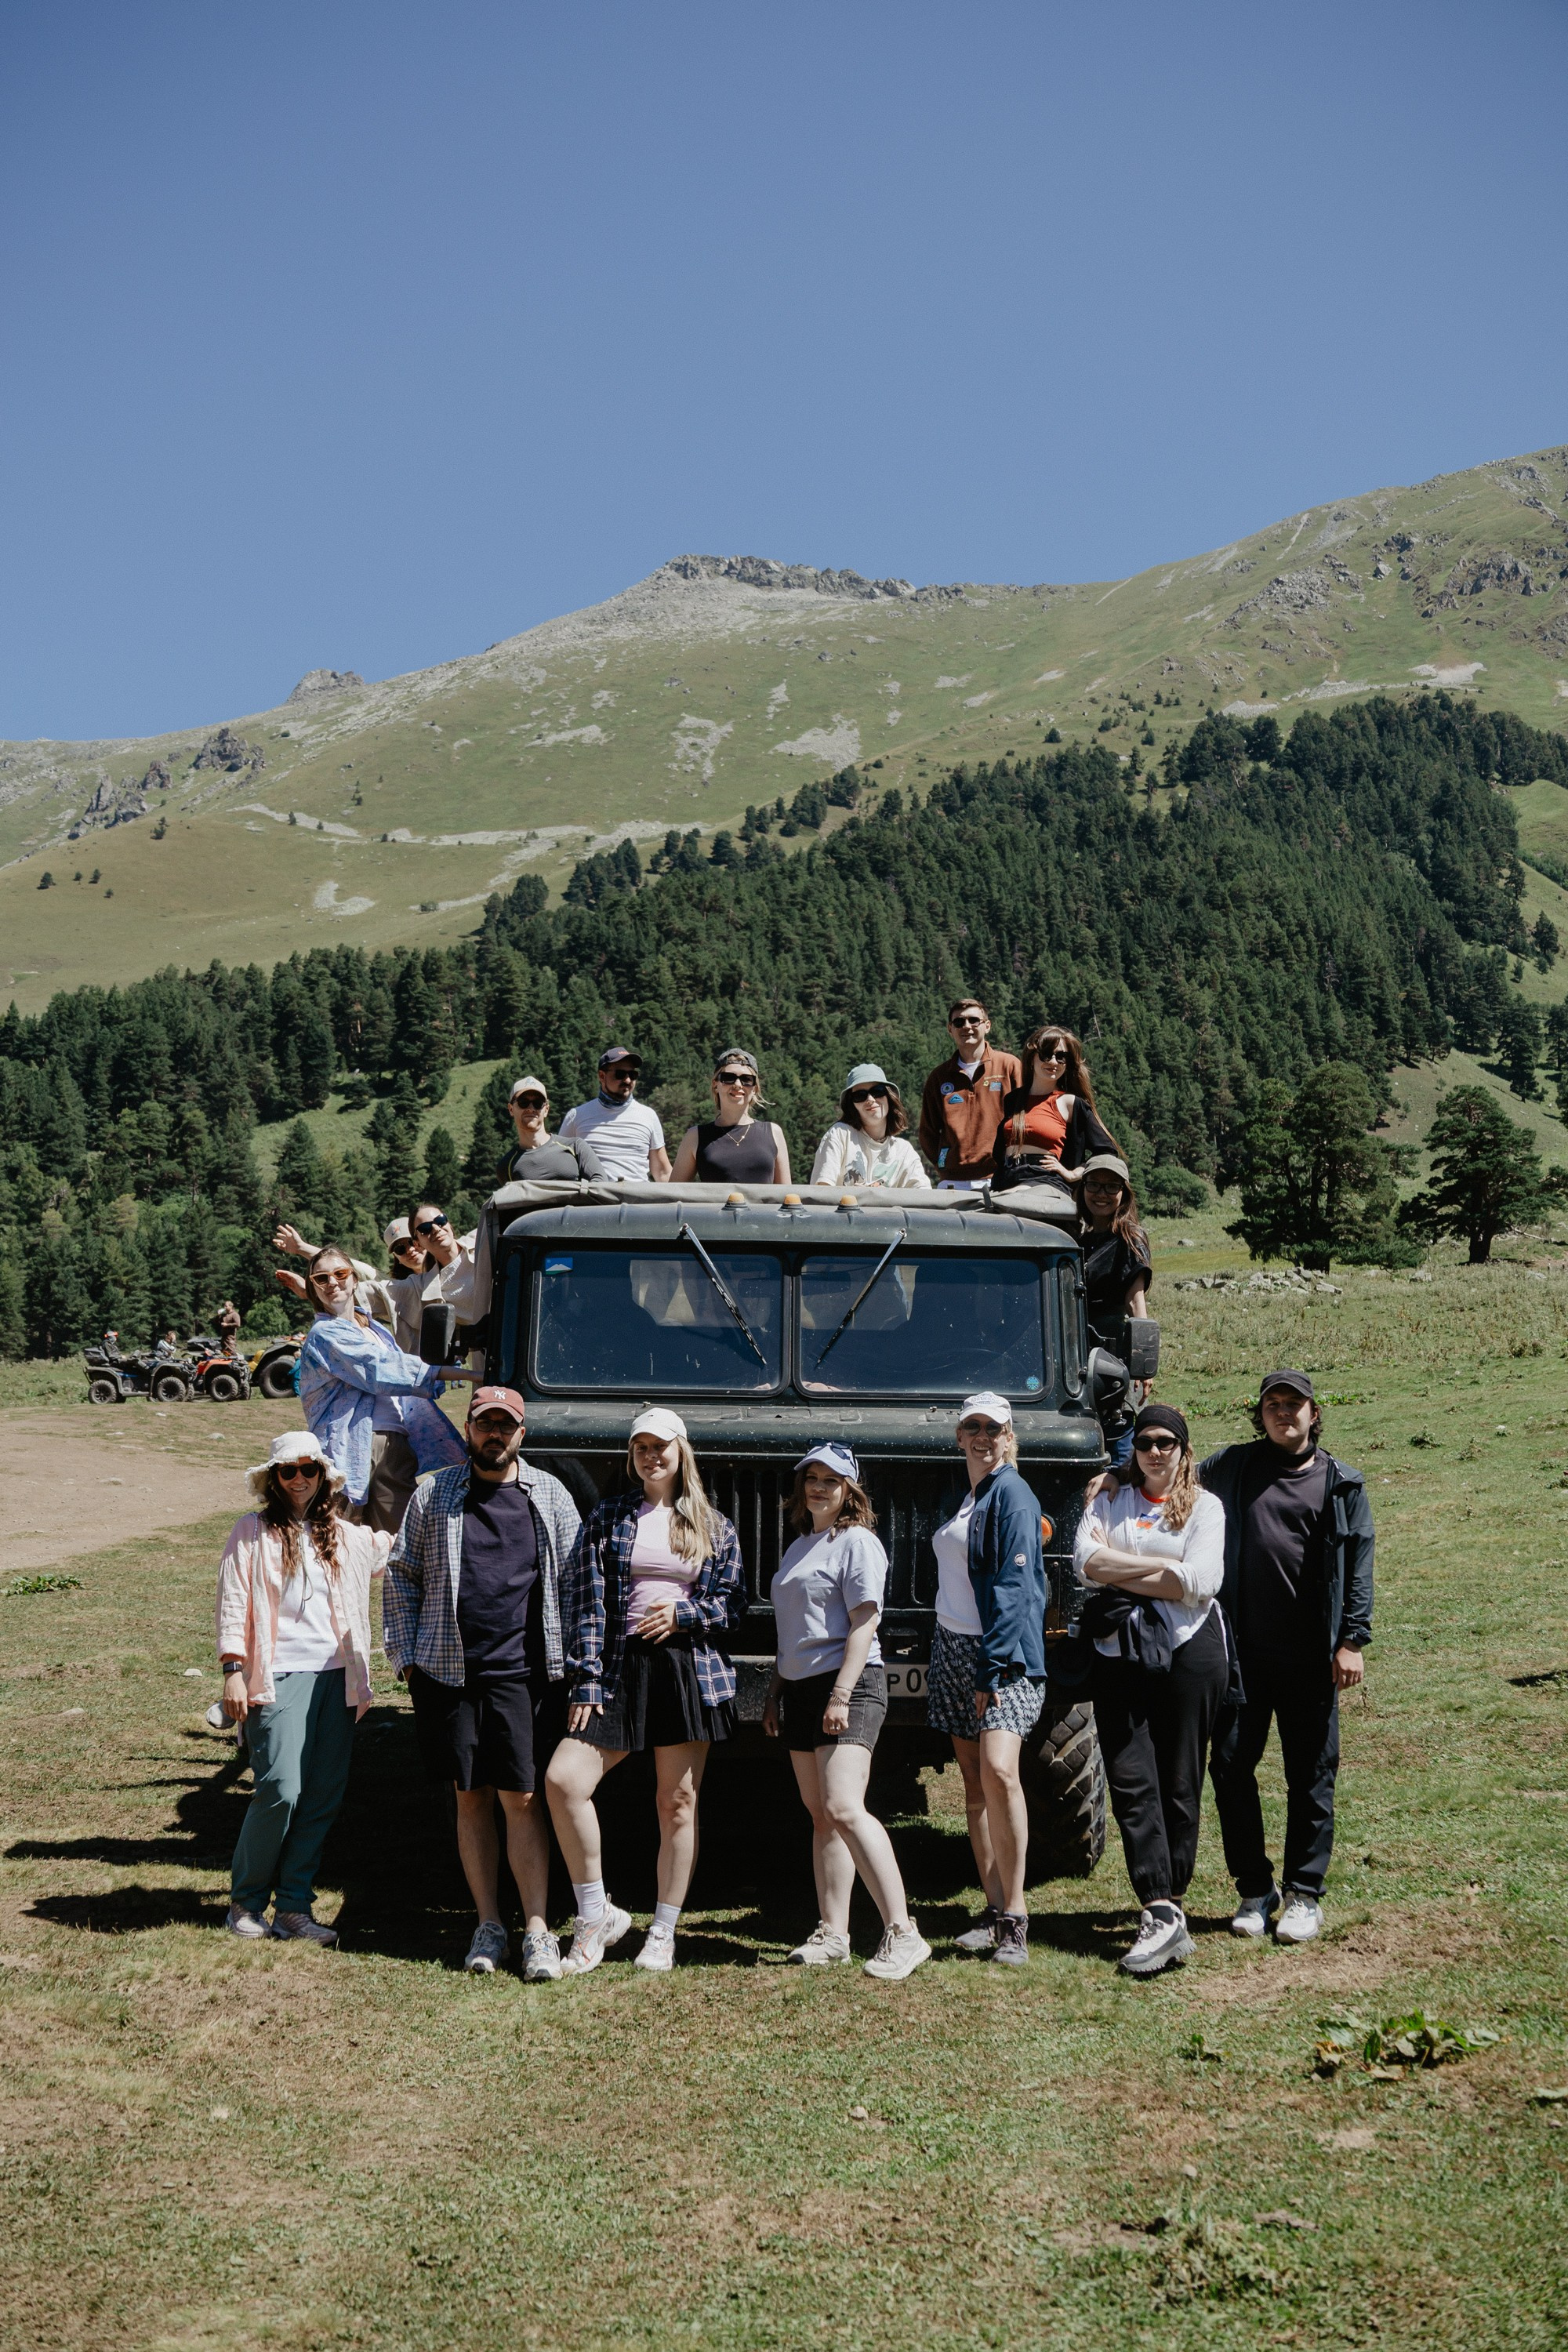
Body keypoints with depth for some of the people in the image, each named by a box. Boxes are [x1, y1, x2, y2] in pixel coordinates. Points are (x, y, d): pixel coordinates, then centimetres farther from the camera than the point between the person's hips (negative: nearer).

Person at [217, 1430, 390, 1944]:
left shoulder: (346, 1537, 16)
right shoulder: (253, 1531, 4)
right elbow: (233, 1603, 0)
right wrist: (234, 1672, -7)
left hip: (335, 1677, 5)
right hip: (279, 1676, -5)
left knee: (324, 1795, 1)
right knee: (281, 1790, -13)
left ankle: (294, 1906, 10)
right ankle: (245, 1902, 5)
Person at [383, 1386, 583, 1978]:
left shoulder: (550, 1496, 6)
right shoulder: (433, 1495, 7)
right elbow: (401, 1575, 12)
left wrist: (572, 1658, 4)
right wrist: (404, 1654, 5)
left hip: (522, 1673, -1)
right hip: (448, 1672, 1)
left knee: (522, 1799, -4)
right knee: (472, 1798, 7)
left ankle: (537, 1930, 3)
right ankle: (488, 1925, 17)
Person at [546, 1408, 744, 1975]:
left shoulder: (715, 1527, 10)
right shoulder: (607, 1518, 8)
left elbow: (733, 1604, 8)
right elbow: (588, 1603, 2)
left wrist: (683, 1613, -10)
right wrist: (585, 1681, -6)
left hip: (691, 1671, 0)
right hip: (621, 1667, 0)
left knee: (678, 1804, 3)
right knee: (563, 1779, -14)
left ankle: (663, 1934, 17)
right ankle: (596, 1915, 1)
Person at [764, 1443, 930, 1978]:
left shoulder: (857, 1542, -7)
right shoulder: (798, 1547, 19)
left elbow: (864, 1624, -14)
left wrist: (841, 1694, -21)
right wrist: (774, 1692, 22)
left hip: (849, 1685, -9)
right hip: (800, 1689, 9)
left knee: (843, 1808, -20)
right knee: (820, 1815, 8)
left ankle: (902, 1933, -18)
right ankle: (832, 1933, 13)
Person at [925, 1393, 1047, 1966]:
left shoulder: (1012, 1495, -8)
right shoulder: (962, 1497, 16)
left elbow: (1014, 1587, -15)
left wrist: (993, 1670, -20)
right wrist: (956, 1660, 16)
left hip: (1002, 1652, -8)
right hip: (953, 1648, 8)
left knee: (999, 1770, -21)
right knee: (972, 1780, 6)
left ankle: (1015, 1923, -15)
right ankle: (994, 1912, 11)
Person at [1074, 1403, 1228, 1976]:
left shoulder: (1204, 1507, 7)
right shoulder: (1108, 1502, 14)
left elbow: (1200, 1582, -8)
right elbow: (1087, 1561, -4)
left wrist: (1123, 1572, -5)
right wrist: (1164, 1568, -8)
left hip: (1190, 1650, -2)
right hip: (1121, 1654, 2)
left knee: (1180, 1785, 1)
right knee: (1130, 1782, -8)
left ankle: (1170, 1905, 9)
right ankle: (1161, 1914, -10)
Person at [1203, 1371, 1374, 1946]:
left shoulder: (1341, 1483, 5)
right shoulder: (1231, 1468, 7)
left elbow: (1358, 1565, 2)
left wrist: (1351, 1641, -5)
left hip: (1310, 1657, -1)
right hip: (1243, 1651, 1)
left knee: (1311, 1776, 5)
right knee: (1230, 1765, 2)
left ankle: (1305, 1895, 17)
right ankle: (1255, 1889, 17)